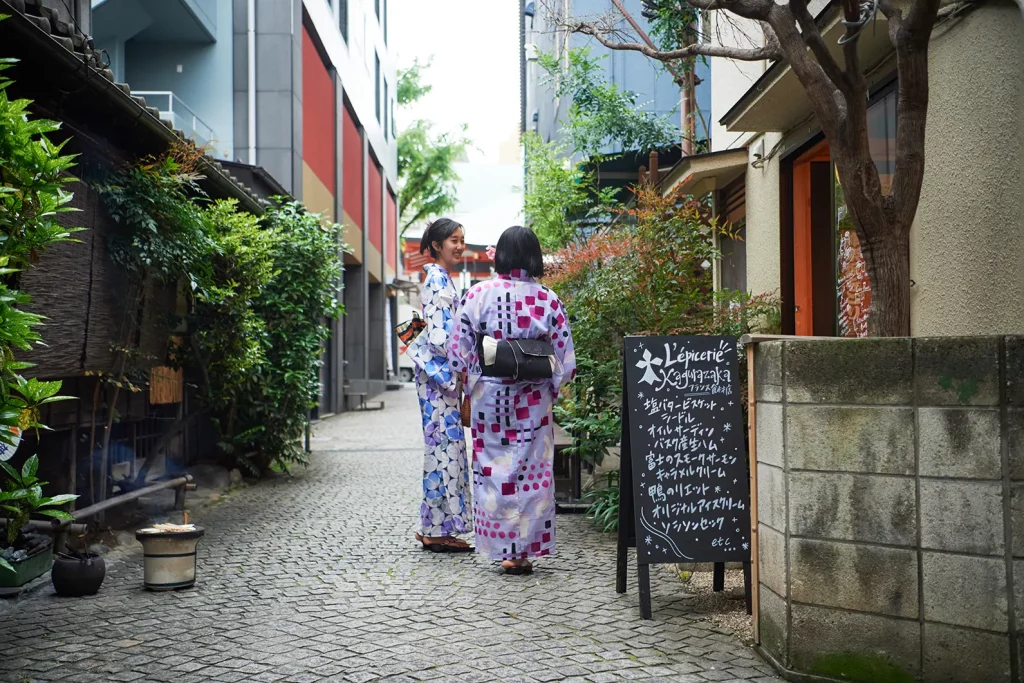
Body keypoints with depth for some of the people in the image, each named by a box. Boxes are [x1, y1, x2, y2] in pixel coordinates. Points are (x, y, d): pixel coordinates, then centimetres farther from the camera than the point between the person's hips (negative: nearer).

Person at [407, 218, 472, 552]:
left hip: (445, 374, 10)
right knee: (444, 443, -7)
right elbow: (438, 335, -18)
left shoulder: (443, 279, 18)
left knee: (447, 445, 10)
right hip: (439, 373, -10)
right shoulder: (438, 280, -12)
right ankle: (438, 531, -2)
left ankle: (435, 528, 15)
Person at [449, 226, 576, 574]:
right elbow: (565, 359, -1)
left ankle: (500, 545, 12)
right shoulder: (547, 300, -4)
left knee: (492, 469, 9)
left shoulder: (478, 294, -5)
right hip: (533, 402, 0)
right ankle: (522, 550, 11)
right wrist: (551, 386, 14)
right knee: (530, 471, 8)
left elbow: (459, 351, -3)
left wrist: (470, 388, 11)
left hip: (489, 397, 0)